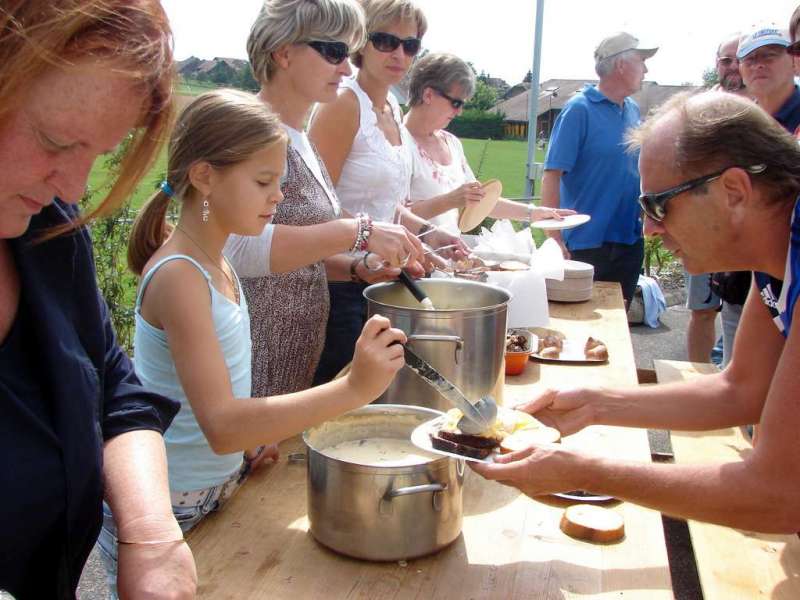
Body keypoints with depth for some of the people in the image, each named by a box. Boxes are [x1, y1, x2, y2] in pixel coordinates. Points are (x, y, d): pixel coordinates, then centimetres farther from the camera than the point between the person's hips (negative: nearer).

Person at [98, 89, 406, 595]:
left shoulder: (212, 262, 3)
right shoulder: (179, 277, -25)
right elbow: (221, 426, -33)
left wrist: (254, 441, -3)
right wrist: (354, 388, -39)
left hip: (217, 490, 8)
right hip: (165, 515, -8)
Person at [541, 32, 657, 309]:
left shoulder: (633, 110, 9)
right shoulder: (579, 109, -12)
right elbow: (552, 175, -17)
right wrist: (555, 239, -22)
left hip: (630, 241, 7)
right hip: (588, 245, -7)